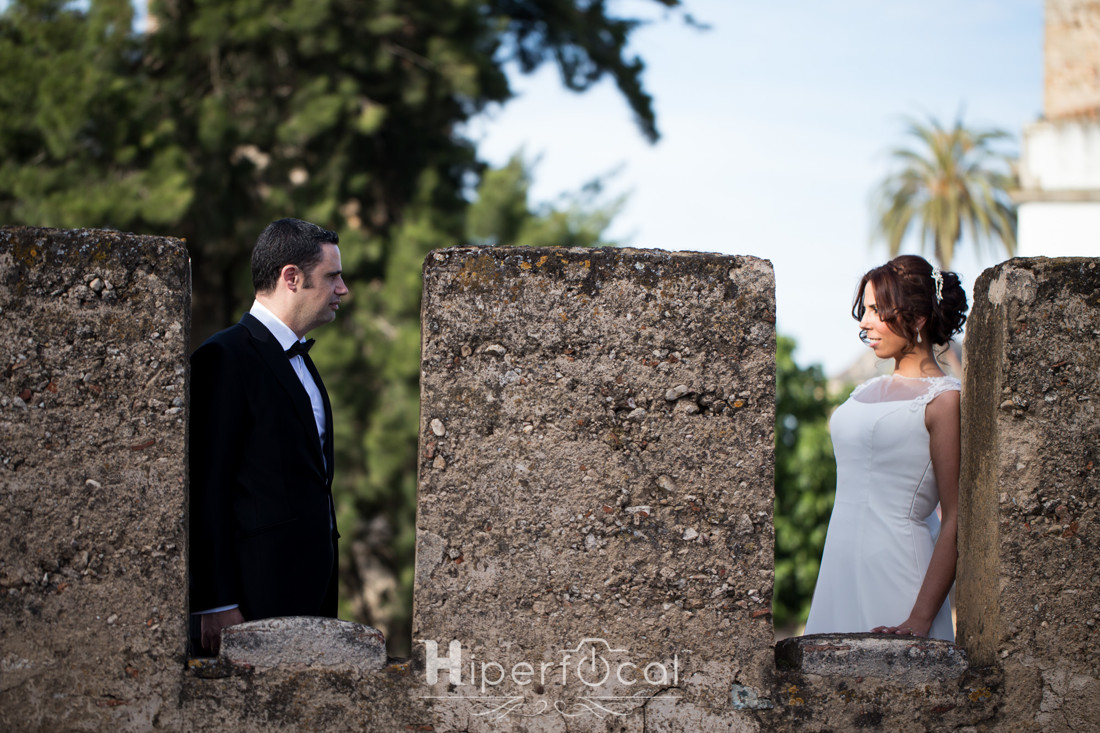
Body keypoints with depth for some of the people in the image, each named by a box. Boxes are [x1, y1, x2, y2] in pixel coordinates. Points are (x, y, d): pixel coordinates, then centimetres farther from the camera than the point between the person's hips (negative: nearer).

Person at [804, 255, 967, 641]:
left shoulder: (944, 400, -7)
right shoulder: (867, 392, 15)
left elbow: (956, 521, -12)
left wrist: (920, 620, -19)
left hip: (895, 568, -7)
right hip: (840, 564, 7)